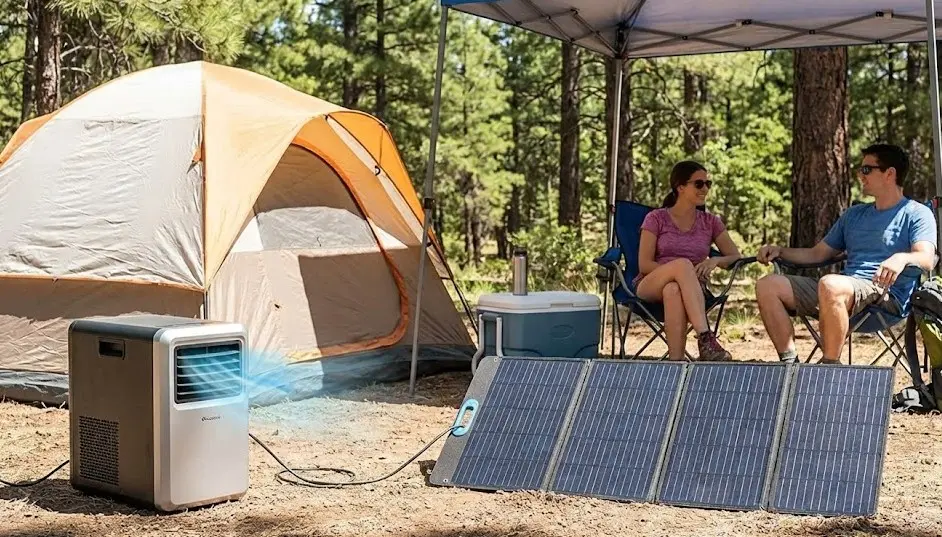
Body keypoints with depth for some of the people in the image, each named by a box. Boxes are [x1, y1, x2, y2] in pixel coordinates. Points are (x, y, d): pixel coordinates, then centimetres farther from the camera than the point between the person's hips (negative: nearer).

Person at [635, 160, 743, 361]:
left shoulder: (710, 222, 13)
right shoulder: (656, 218, 5)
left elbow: (736, 257, 8)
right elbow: (644, 264, -3)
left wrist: (715, 261, -15)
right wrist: (682, 270, -17)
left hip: (691, 290, 2)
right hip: (650, 287, -1)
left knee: (673, 290, -39)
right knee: (683, 264, -37)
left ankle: (676, 360, -47)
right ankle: (705, 338, -48)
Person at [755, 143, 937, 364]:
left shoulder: (917, 213, 7)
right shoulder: (854, 214, 29)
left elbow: (927, 259, -10)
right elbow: (817, 254, 30)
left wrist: (902, 258, -33)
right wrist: (780, 251, 12)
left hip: (887, 294, -7)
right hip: (845, 289, 8)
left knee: (831, 284, -40)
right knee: (767, 286, -8)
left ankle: (830, 364, -28)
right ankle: (789, 362, -15)